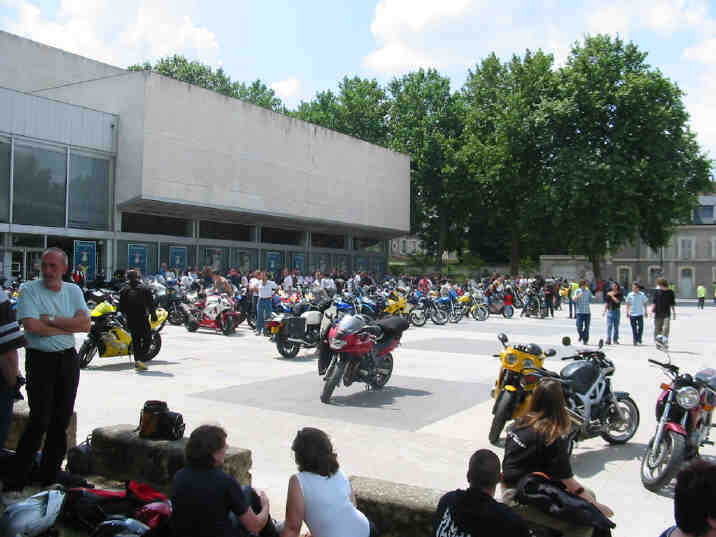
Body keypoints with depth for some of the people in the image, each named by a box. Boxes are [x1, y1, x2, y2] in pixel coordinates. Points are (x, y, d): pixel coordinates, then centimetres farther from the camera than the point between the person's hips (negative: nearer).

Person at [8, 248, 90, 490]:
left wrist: (50, 320, -13)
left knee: (61, 421, 8)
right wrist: (69, 326, -10)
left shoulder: (73, 291, 7)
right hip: (40, 359, -4)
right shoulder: (29, 290, -4)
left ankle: (49, 477, 21)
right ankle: (17, 478, 4)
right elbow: (32, 326, -18)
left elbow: (85, 324, -6)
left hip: (68, 359, 4)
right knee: (39, 422, -8)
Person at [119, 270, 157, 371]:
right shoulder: (144, 289, -4)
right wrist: (153, 315, 4)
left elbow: (121, 307, 4)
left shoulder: (124, 291, 3)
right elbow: (151, 304, -5)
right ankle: (141, 359, -14)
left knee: (135, 341, 12)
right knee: (147, 339, 4)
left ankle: (137, 362, 11)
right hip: (143, 319, -3)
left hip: (130, 321, 3)